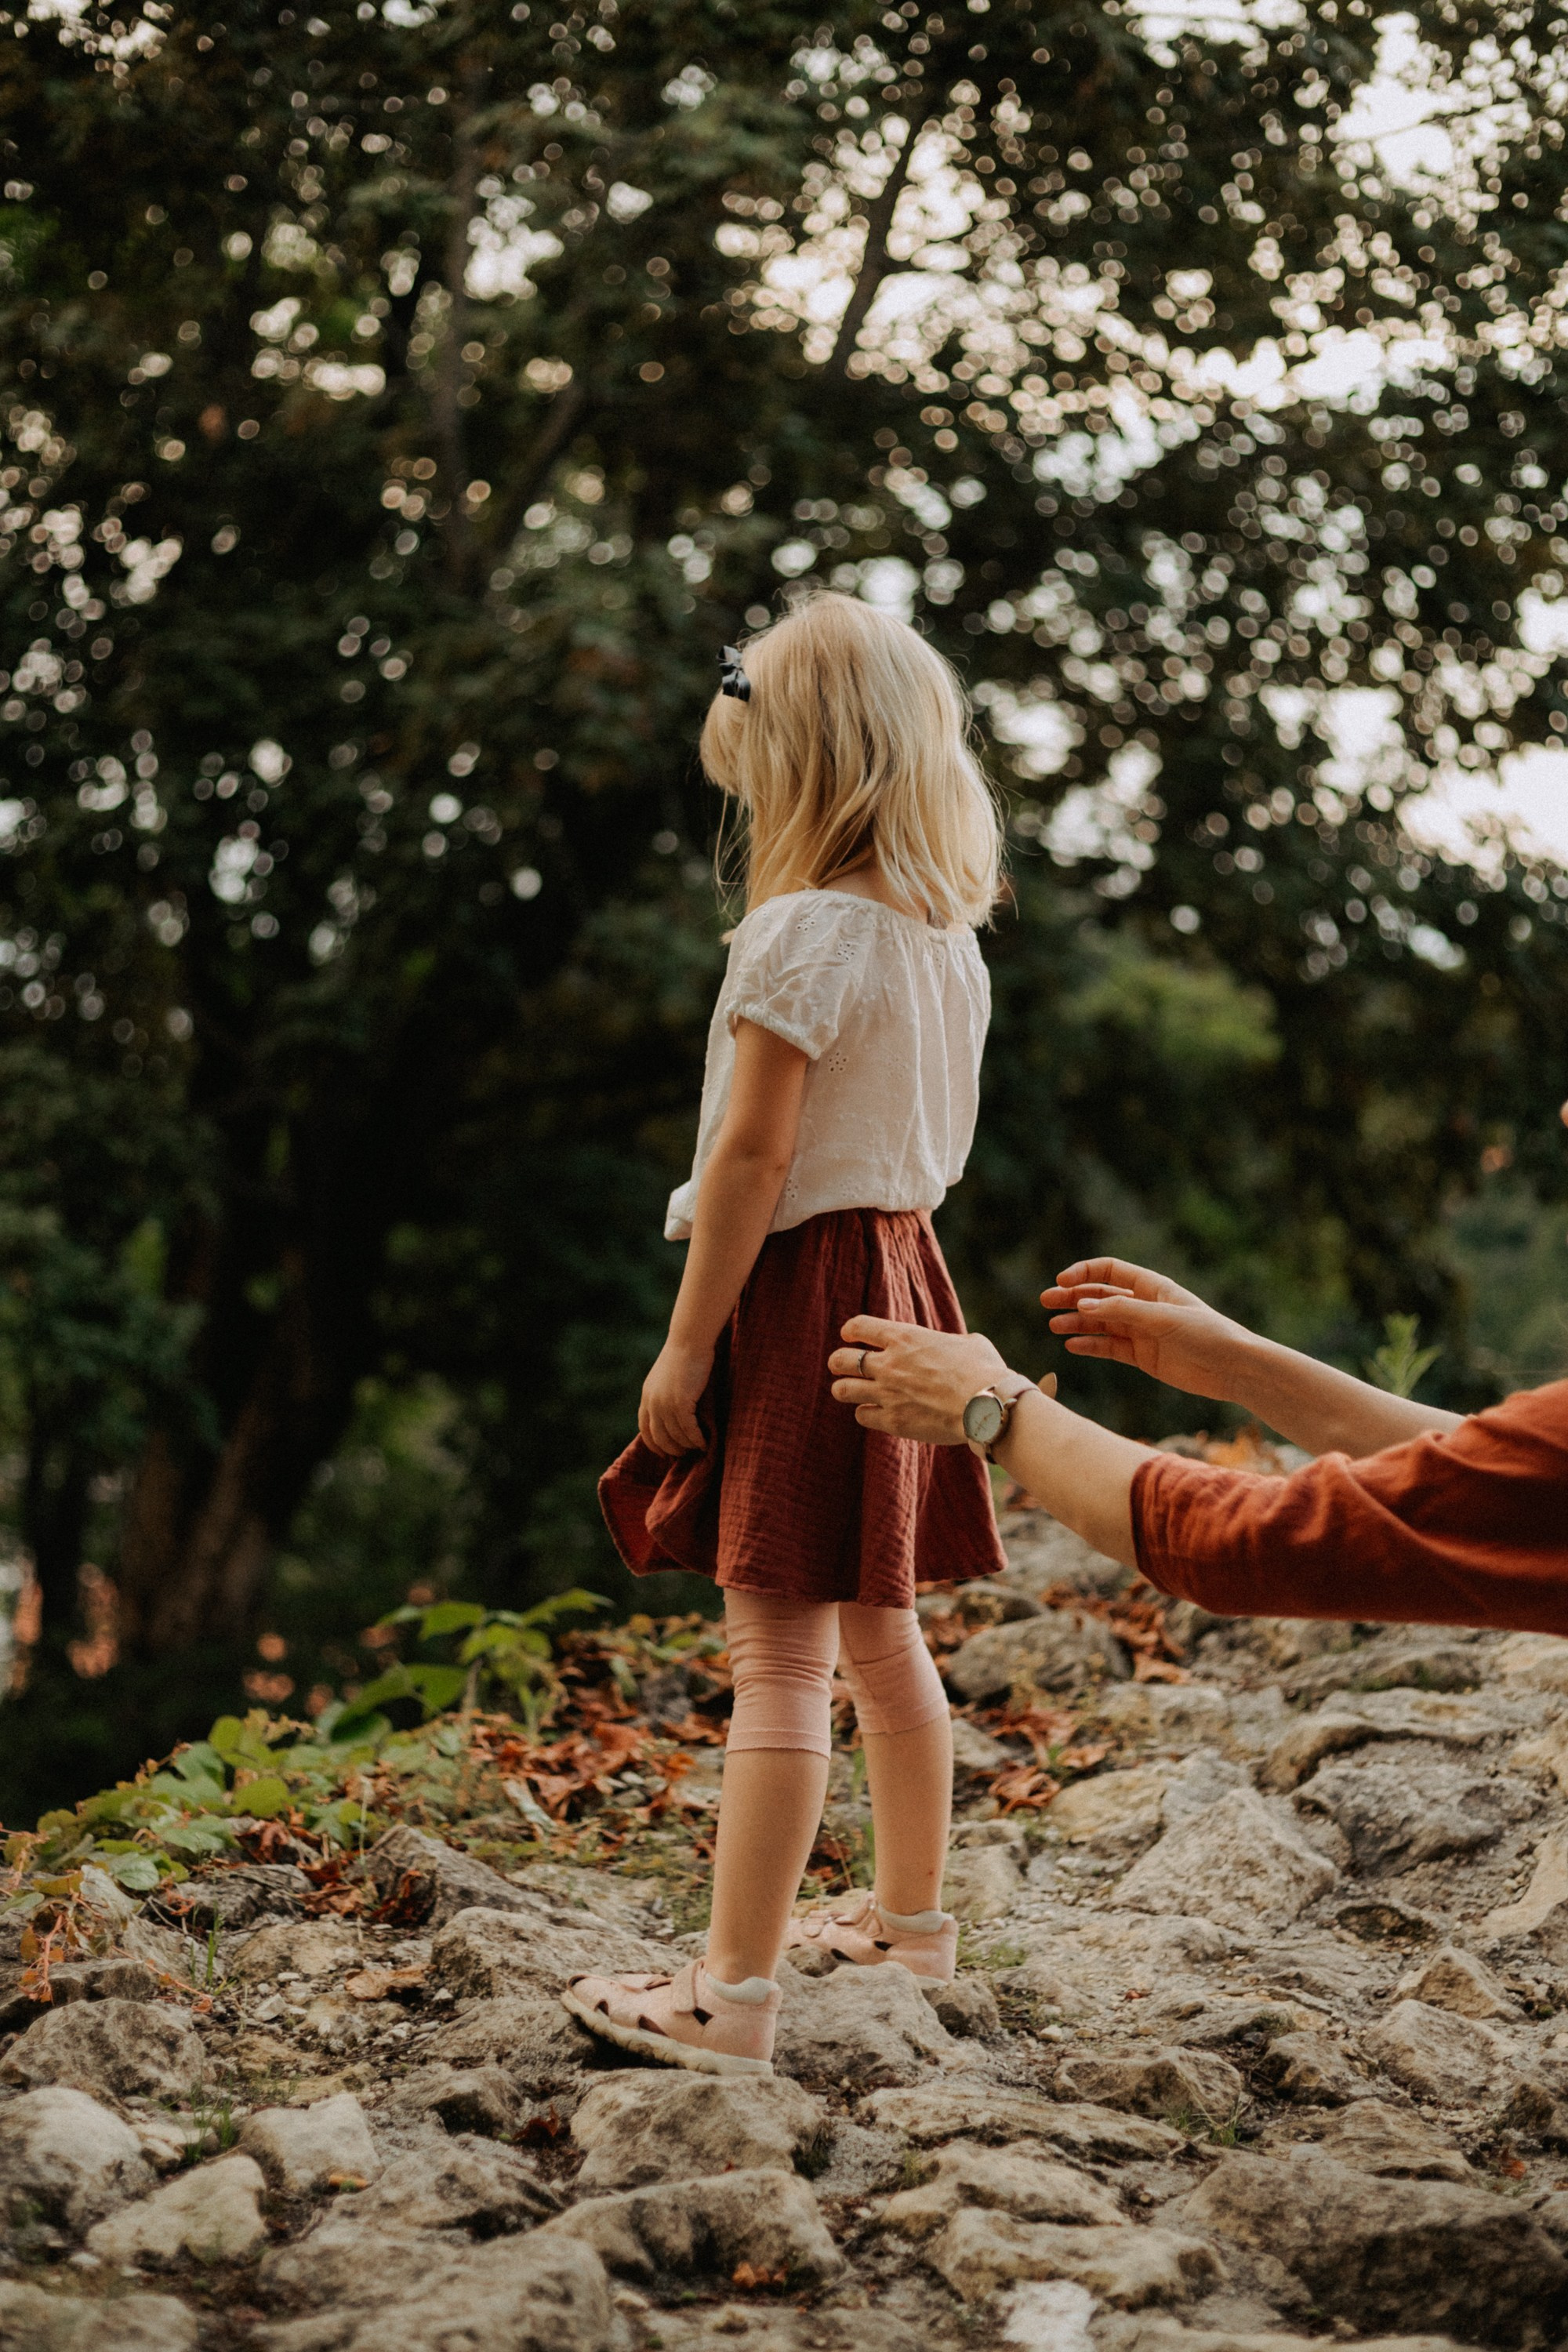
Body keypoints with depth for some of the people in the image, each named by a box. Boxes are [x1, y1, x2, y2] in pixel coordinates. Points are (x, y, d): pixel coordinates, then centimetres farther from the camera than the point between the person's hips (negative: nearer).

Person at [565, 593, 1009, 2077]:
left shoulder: (801, 933, -16)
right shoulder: (950, 937, 9)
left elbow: (751, 1156, -18)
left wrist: (685, 1347, -14)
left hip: (802, 1288, -8)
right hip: (902, 1281, 9)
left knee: (779, 1654, -9)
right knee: (877, 1628, 19)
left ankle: (731, 1998, -8)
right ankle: (911, 1916, 32)